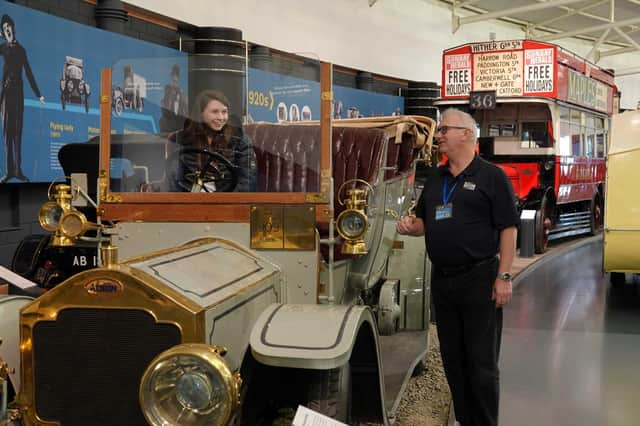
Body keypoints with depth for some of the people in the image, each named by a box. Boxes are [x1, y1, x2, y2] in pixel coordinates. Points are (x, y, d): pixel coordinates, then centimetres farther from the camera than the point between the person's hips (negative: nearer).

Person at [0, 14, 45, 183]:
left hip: (18, 92, 1)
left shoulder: (21, 49, 12)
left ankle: (18, 169, 0)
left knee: (17, 130, 1)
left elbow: (28, 73, 12)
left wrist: (38, 94, 9)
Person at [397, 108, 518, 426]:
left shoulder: (491, 177, -5)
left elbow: (507, 229, -9)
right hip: (442, 279, 7)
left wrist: (504, 277, -15)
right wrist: (410, 227, -2)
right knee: (452, 358, 13)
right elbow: (424, 222, 21)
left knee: (481, 362, 0)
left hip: (479, 279, -6)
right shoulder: (435, 180, 14)